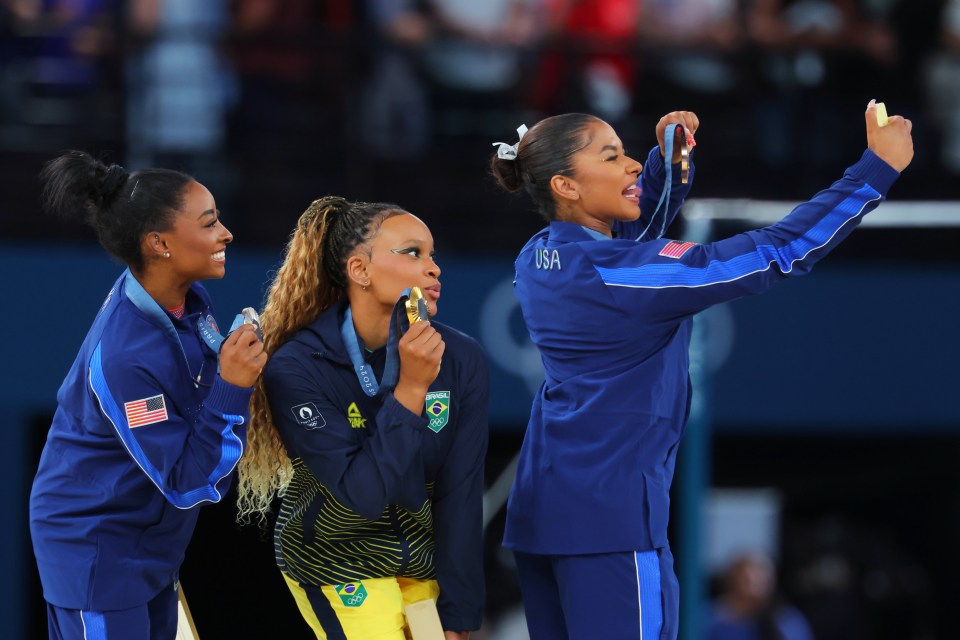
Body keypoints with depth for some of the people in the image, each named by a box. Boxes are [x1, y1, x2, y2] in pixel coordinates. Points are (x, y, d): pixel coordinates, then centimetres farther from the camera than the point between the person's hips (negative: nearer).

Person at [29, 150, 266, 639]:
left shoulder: (185, 300, -6)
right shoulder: (124, 357, -31)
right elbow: (187, 484, -27)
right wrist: (231, 389, -35)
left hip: (149, 540, 9)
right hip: (97, 552, -9)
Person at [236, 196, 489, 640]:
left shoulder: (461, 361, -13)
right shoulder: (297, 369, -21)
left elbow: (461, 496, -10)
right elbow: (363, 494, -27)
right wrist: (410, 390, -34)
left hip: (427, 559, 4)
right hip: (333, 557, -4)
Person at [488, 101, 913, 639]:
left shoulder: (539, 261, 7)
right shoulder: (610, 272, -17)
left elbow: (633, 234, 28)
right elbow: (776, 253, -17)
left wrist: (669, 161, 10)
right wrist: (879, 168, -13)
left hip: (541, 507, 9)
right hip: (610, 511, -9)